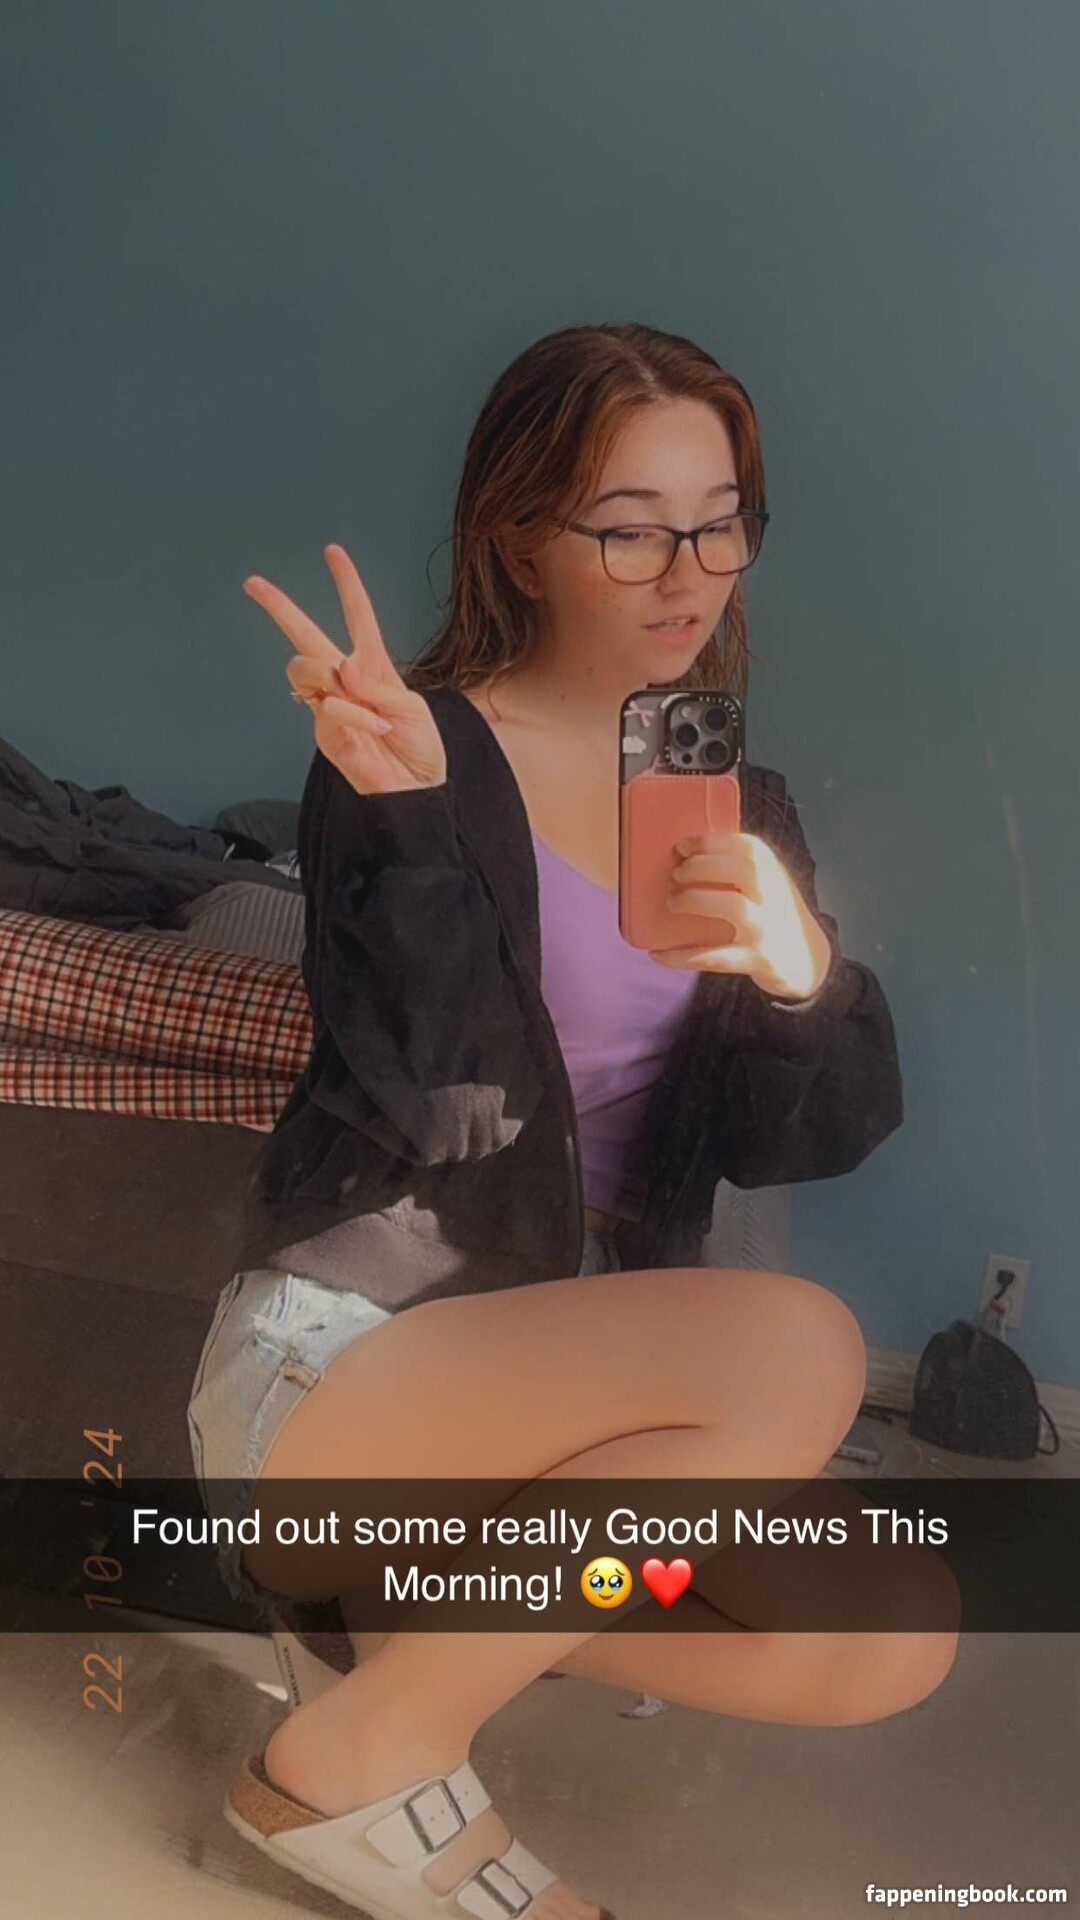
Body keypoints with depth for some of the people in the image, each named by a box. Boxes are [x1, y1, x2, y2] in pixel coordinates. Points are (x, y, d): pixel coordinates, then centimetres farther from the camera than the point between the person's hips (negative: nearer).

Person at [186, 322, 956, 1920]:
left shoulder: (740, 805, 7)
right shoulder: (420, 755, -9)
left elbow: (810, 1134, -1)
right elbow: (433, 1105, -20)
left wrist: (800, 974, -22)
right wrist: (403, 814, -33)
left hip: (575, 1388, 6)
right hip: (335, 1369, -5)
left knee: (892, 1643, -13)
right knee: (797, 1346, -28)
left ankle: (444, 1616, 7)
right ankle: (363, 1756, -9)